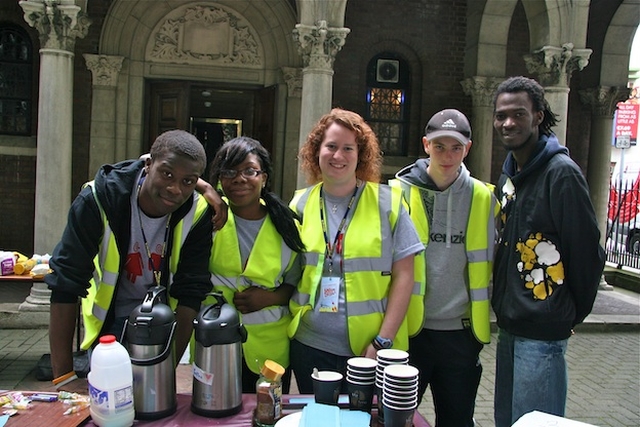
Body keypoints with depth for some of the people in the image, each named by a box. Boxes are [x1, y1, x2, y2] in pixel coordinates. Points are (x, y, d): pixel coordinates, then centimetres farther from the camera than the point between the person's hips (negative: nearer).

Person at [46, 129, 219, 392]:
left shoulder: (198, 214, -22)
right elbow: (65, 284, -25)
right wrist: (63, 376, -24)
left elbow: (191, 292, -19)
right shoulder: (99, 198, -27)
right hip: (109, 318, -1)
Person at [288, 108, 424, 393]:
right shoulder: (300, 205, 5)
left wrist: (383, 341, -10)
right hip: (310, 348, 3)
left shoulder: (387, 203, -3)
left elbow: (403, 276, -5)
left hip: (371, 350, -2)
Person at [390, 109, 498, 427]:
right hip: (408, 329, -2)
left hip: (461, 332, 2)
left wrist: (483, 314, 6)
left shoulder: (483, 198, 1)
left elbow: (490, 264, 8)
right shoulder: (400, 192, -5)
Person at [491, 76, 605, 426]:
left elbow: (588, 251, -12)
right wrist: (504, 304, 13)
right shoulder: (508, 177, 11)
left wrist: (573, 313, -2)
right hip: (509, 325, 8)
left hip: (543, 331, -8)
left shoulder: (561, 172, -15)